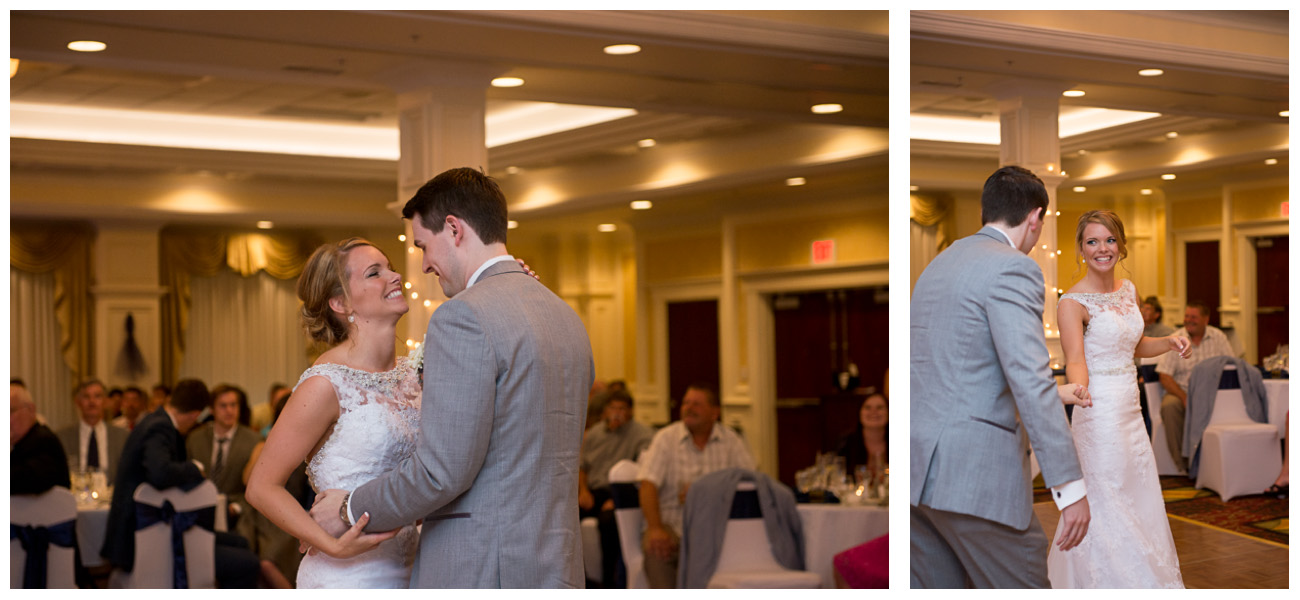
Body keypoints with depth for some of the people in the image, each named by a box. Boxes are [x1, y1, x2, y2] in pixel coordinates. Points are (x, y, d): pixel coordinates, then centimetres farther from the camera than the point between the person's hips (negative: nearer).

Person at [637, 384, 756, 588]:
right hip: (672, 523, -1)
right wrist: (655, 528, -24)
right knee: (656, 549, -33)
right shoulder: (665, 438, 4)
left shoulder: (731, 441, 8)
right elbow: (648, 485, -7)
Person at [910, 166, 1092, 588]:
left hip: (922, 469, 9)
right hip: (975, 474, -9)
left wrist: (1055, 391, 38)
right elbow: (1030, 382, -18)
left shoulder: (940, 264, 19)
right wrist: (1070, 485, -18)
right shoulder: (1012, 268, -9)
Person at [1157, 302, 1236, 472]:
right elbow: (1165, 377, -6)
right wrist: (1184, 397, -22)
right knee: (1169, 406, -34)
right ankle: (1183, 463, -26)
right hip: (1180, 390, -1)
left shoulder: (1218, 337, 5)